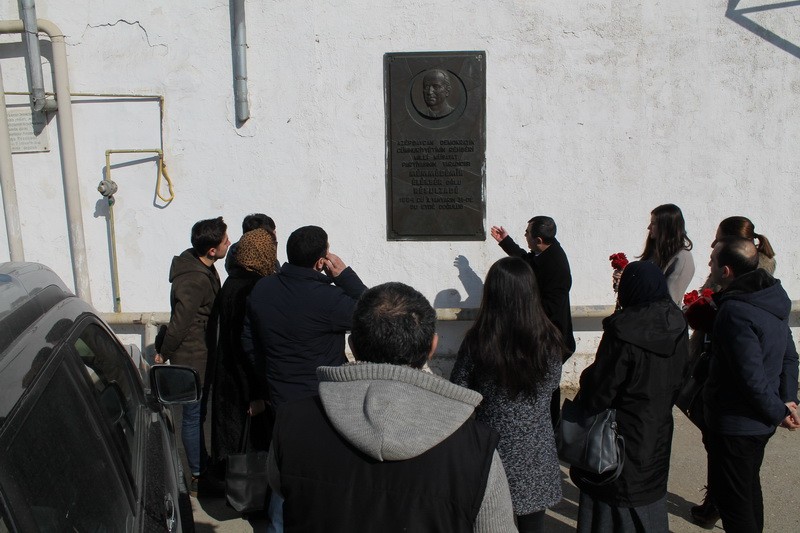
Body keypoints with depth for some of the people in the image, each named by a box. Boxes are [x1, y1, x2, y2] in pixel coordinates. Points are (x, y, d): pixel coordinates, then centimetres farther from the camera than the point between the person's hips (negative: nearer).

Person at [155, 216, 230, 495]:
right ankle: (198, 476, 17)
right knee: (194, 415, 3)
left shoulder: (199, 264, 4)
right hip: (193, 358, -9)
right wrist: (164, 354, -9)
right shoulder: (195, 280, -28)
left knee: (197, 412, 21)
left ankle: (202, 465, 36)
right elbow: (180, 322, -22)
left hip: (200, 354, 9)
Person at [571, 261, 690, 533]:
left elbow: (601, 389, -20)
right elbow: (679, 380, 6)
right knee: (649, 490, 22)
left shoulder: (623, 330, -26)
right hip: (658, 431, 7)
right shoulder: (677, 327, -5)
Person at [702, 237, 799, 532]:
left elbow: (752, 377, -26)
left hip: (735, 424, -9)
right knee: (749, 488, 25)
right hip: (761, 421, 9)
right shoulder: (772, 296, 3)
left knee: (731, 498, 5)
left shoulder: (735, 312, -28)